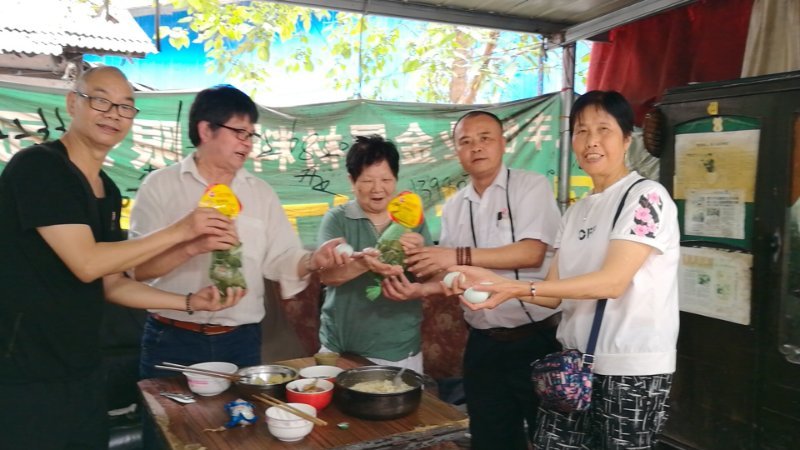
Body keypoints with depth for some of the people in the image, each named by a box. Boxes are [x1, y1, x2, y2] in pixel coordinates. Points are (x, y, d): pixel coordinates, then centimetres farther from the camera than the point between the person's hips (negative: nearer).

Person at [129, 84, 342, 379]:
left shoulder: (261, 192, 7)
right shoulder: (160, 185, -3)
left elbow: (280, 259, 1)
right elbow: (138, 266, -11)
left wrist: (312, 260, -18)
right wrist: (193, 247, -25)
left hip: (241, 341, 3)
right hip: (173, 340, -2)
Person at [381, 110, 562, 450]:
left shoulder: (531, 186, -7)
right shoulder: (453, 207, 8)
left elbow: (532, 253, -19)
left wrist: (460, 255, -23)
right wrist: (419, 289, -13)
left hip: (537, 339, -4)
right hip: (483, 344, 5)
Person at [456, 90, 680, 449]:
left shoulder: (646, 196, -9)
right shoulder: (576, 212, 12)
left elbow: (612, 281, -21)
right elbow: (556, 293, 7)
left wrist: (520, 289, -26)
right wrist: (493, 282, -9)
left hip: (631, 367, -6)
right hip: (575, 362, 6)